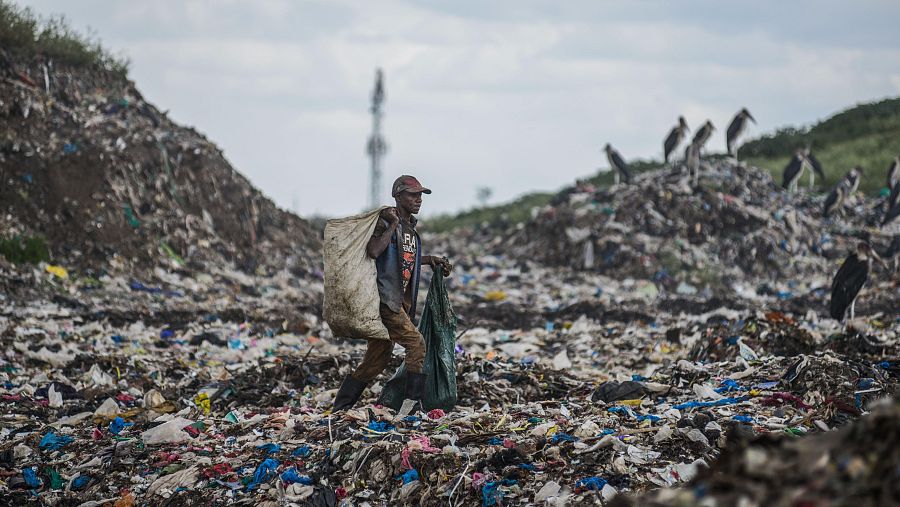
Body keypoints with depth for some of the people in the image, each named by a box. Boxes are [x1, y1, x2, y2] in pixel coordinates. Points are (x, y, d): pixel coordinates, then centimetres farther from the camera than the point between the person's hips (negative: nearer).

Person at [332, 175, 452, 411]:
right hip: (384, 299, -9)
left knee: (375, 361, 11)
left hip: (400, 301, 9)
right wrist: (392, 225, -20)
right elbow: (374, 251, -27)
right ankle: (412, 404, -14)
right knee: (416, 343, -16)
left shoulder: (410, 226, 18)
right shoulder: (385, 221, -10)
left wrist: (429, 259, 22)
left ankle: (339, 409, 17)